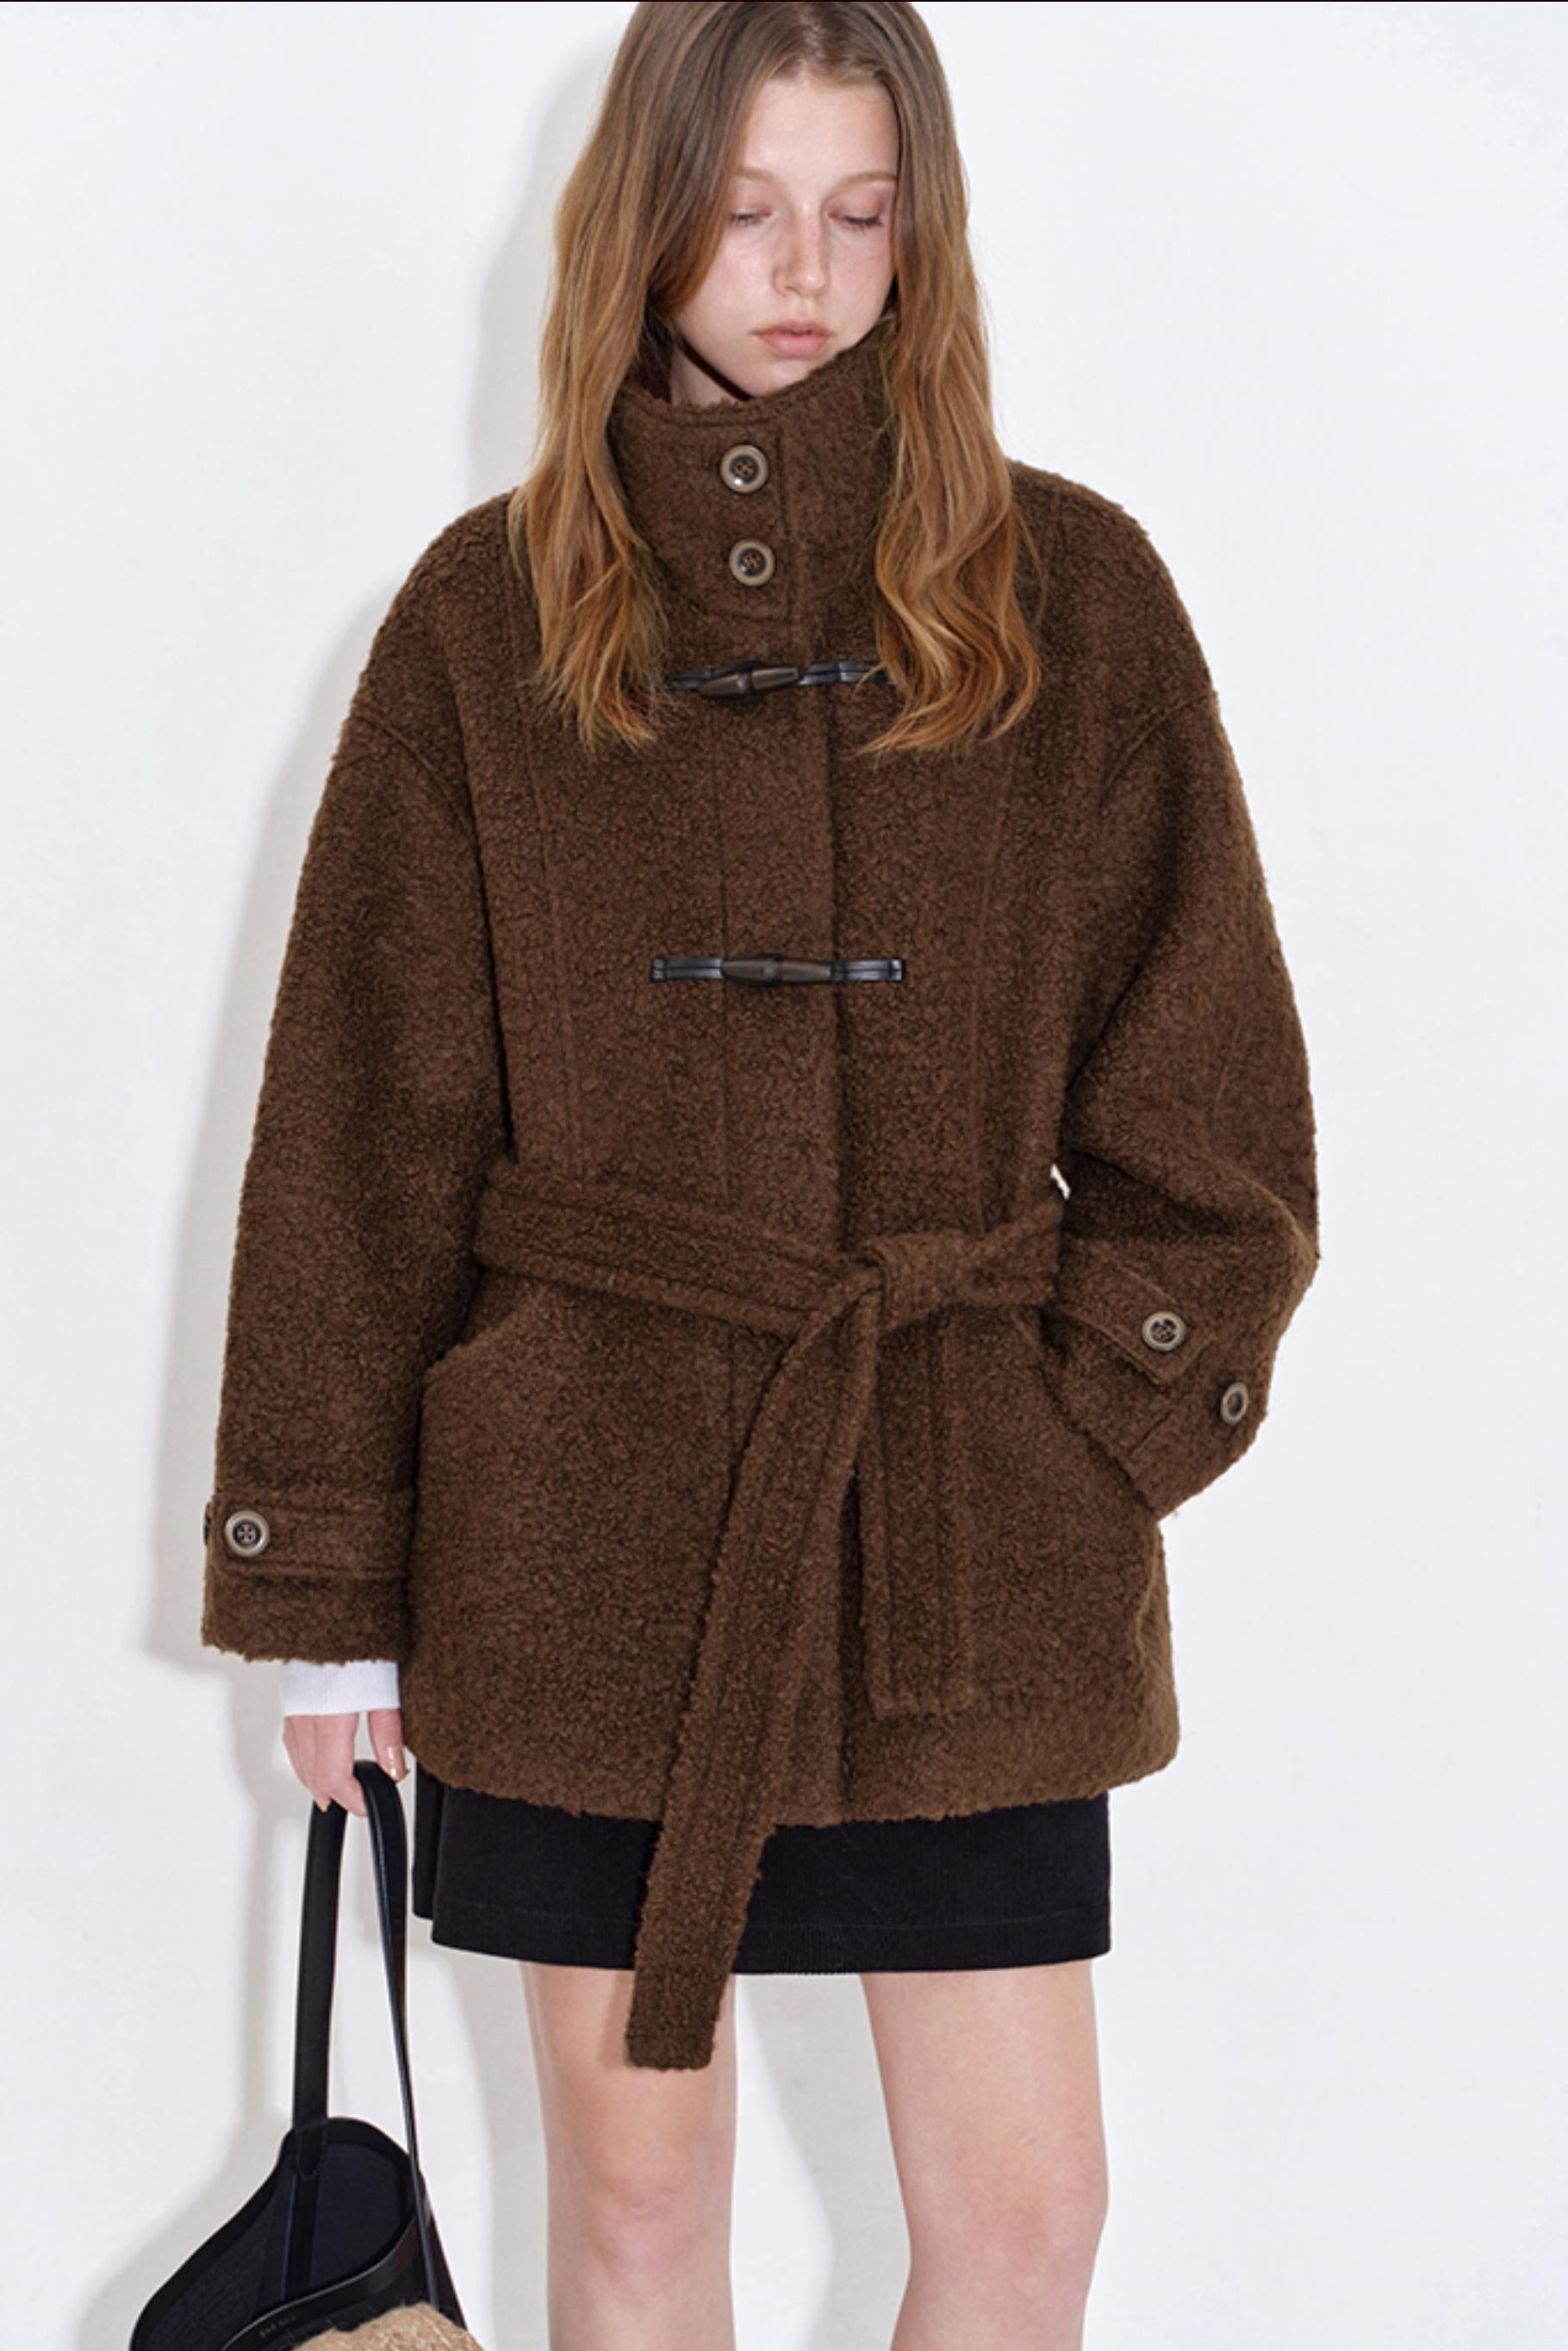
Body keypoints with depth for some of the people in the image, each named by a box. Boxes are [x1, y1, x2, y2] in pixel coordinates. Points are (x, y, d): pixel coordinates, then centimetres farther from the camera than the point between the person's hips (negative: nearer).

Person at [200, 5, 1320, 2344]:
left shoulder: (1070, 592, 2)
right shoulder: (492, 613, 2)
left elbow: (1207, 1094, 4)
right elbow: (362, 1117, 3)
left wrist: (1088, 1421, -6)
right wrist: (326, 1583, 2)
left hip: (967, 1536, 0)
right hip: (586, 1527, 0)